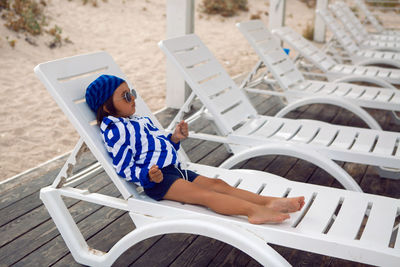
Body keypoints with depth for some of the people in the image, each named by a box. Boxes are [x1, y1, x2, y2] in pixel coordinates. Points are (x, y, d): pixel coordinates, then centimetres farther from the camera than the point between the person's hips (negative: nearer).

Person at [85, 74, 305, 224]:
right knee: (205, 194, -25)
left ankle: (268, 202, -16)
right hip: (156, 180, -9)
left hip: (174, 169, 9)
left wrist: (174, 138, 7)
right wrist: (147, 175, -32)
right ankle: (254, 210, -39)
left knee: (217, 184, -6)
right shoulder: (115, 131, -10)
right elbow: (124, 168, -15)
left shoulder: (142, 121, 20)